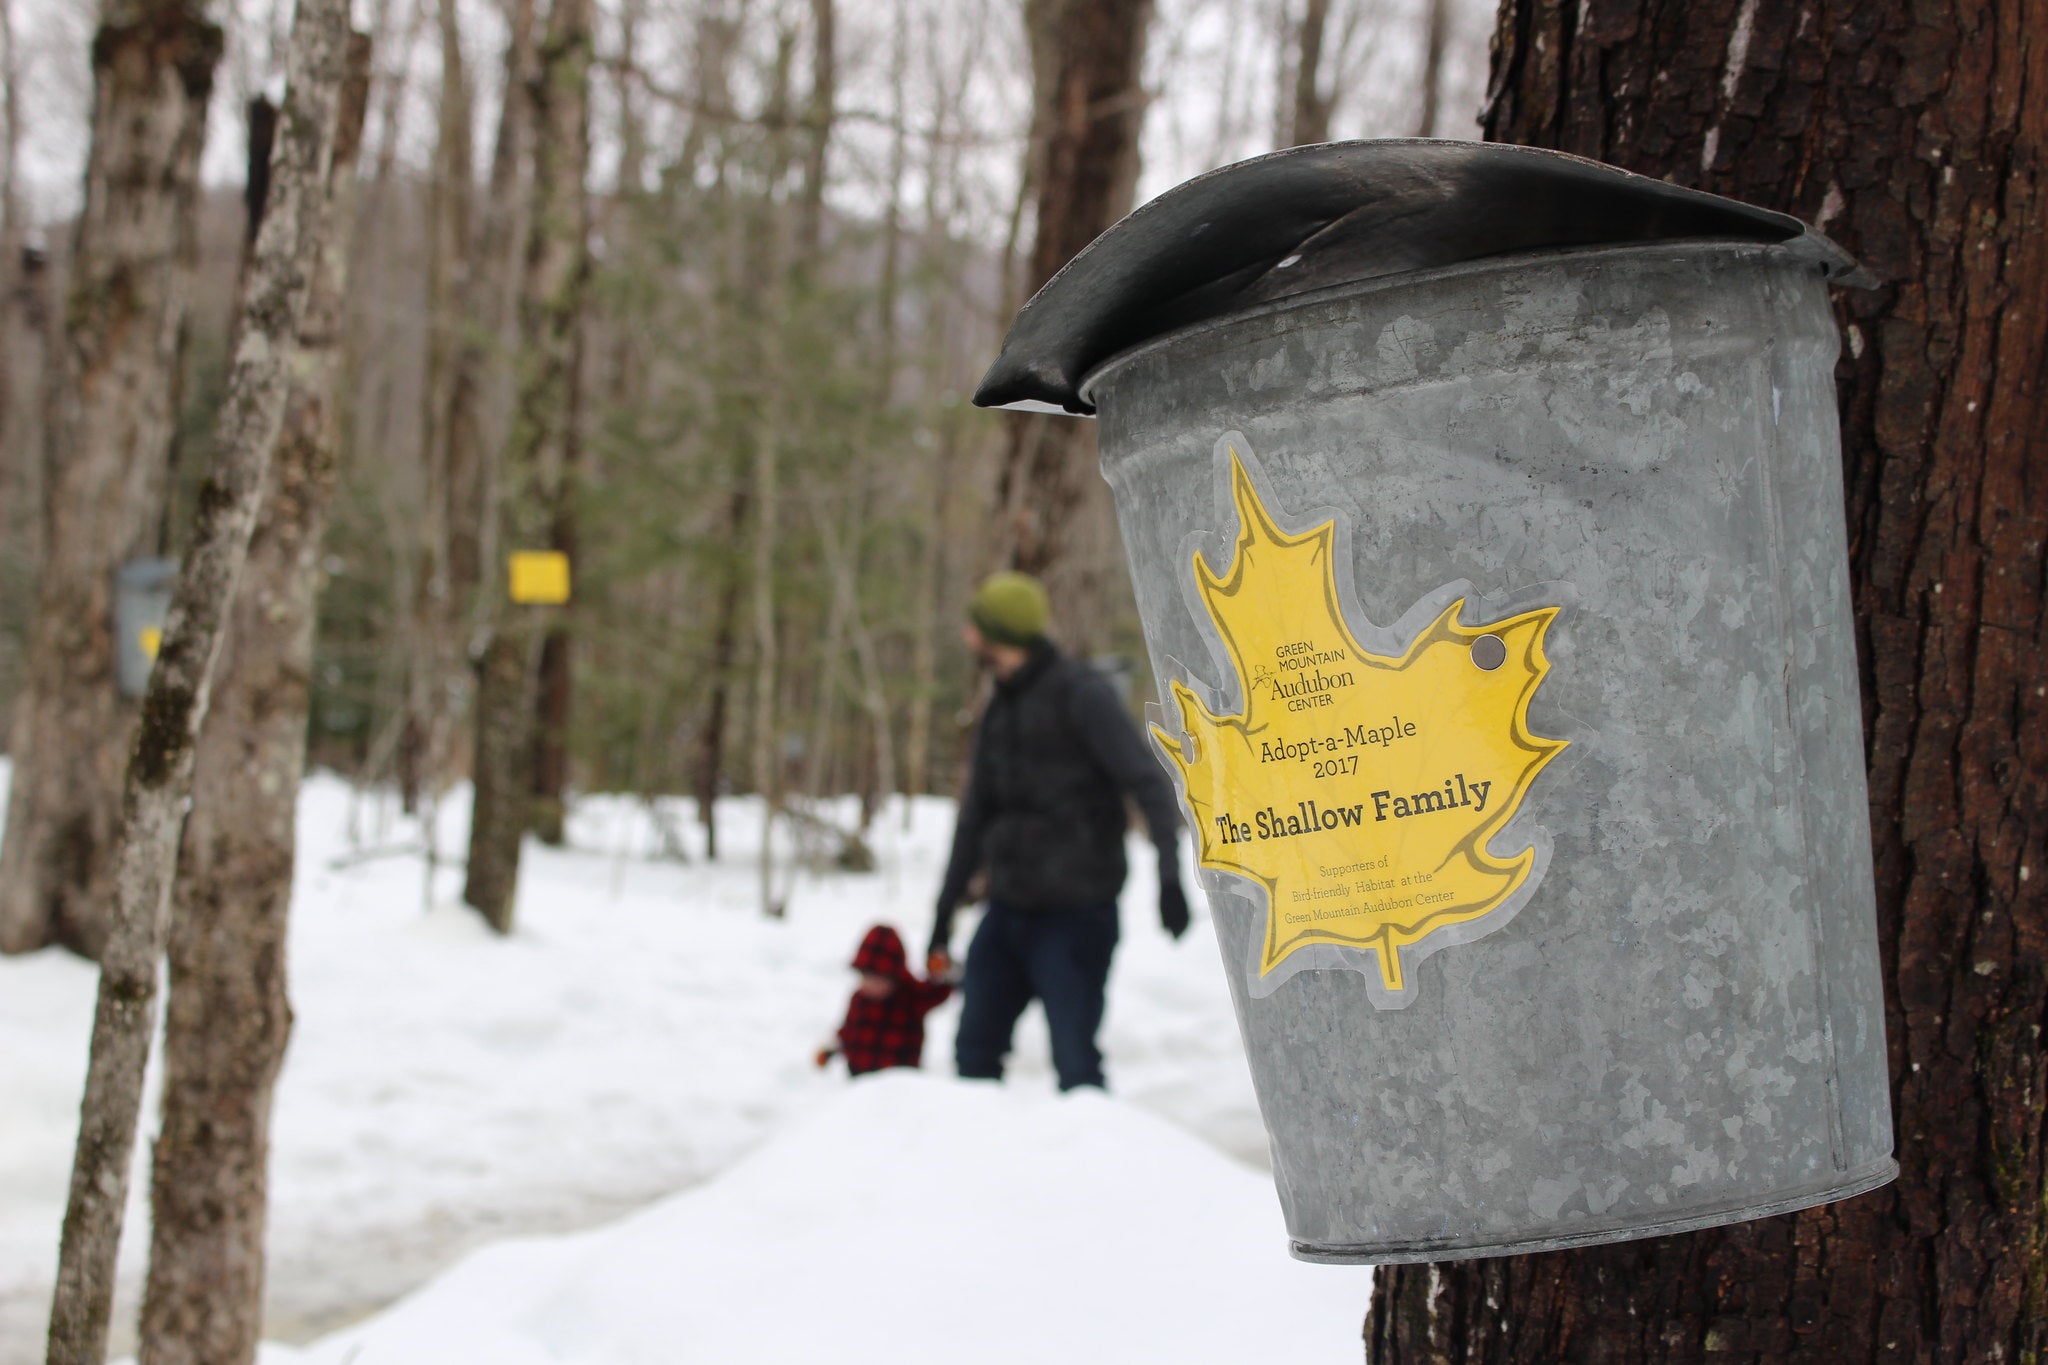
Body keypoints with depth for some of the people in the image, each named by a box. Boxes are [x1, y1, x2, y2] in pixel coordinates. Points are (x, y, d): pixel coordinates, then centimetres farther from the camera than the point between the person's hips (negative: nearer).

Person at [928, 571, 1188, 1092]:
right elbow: (977, 815, 22)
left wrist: (1169, 873, -31)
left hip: (1074, 914, -8)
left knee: (1076, 1066, -9)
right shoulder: (1000, 709, 13)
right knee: (975, 1051, 8)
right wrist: (945, 909, 24)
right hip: (1008, 912, 8)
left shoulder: (1081, 693, -11)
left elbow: (1147, 781, -19)